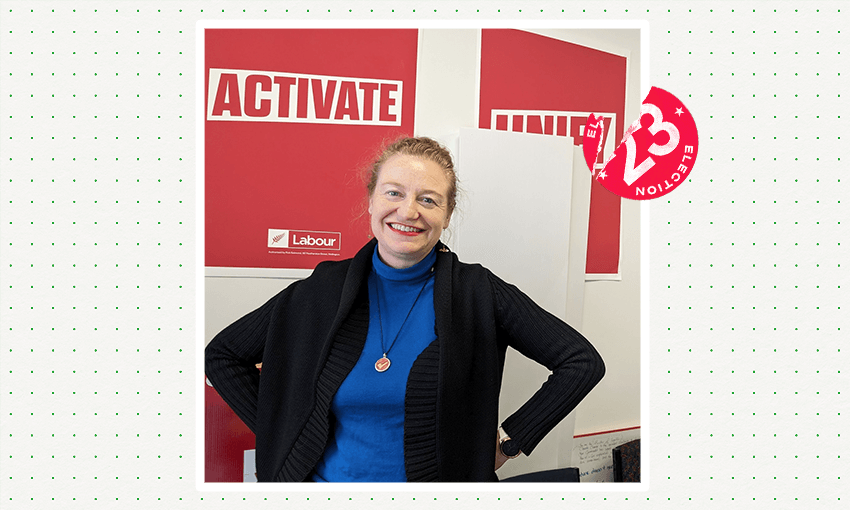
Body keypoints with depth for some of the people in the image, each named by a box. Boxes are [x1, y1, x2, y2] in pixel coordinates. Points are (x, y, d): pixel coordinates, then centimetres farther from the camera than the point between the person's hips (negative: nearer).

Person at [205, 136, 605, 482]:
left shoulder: (476, 291, -13)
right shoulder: (327, 288, -8)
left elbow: (582, 361, -10)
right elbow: (222, 354, 3)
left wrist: (508, 441, -11)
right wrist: (278, 433, -3)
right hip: (329, 477, 2)